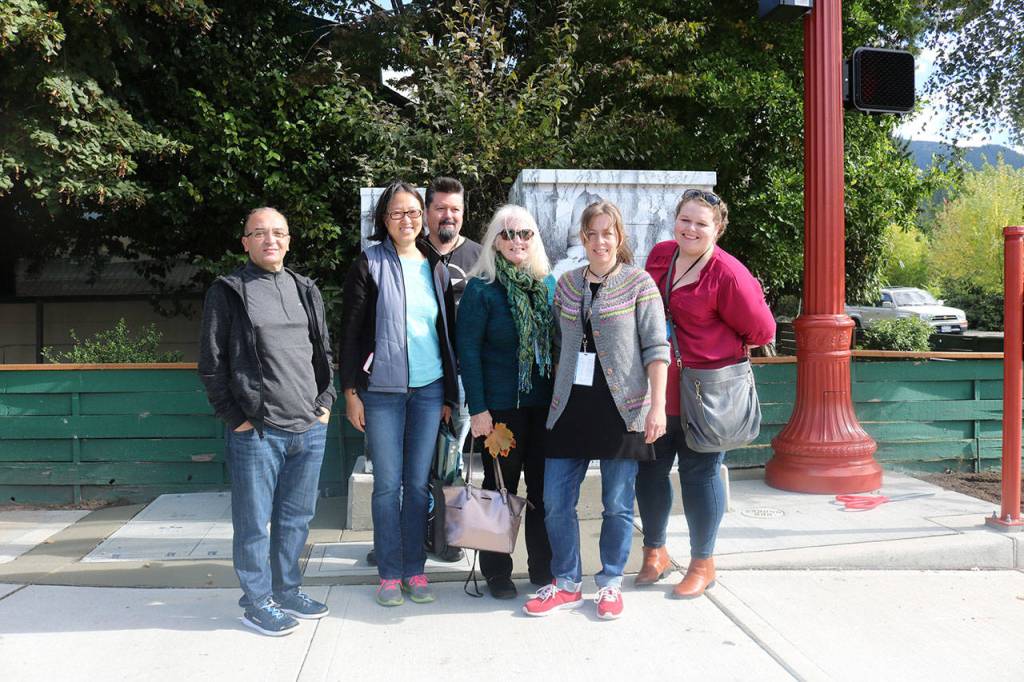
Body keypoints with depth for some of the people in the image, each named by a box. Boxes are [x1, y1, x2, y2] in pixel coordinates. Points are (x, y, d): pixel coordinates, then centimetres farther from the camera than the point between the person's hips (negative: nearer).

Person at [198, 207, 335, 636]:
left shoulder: (305, 291, 14)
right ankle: (257, 602, 19)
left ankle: (287, 590, 29)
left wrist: (325, 401, 10)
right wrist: (234, 417, -7)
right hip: (256, 431, -5)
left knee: (296, 517, 14)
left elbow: (324, 352, 20)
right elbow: (211, 362, -3)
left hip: (310, 427, 5)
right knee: (254, 521, 4)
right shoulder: (228, 292, -1)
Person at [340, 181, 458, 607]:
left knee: (418, 483, 8)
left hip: (429, 389, 3)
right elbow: (350, 331, -1)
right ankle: (389, 575, 13)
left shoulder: (436, 267, 11)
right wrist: (351, 390, -7)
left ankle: (414, 570, 18)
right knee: (388, 484, 2)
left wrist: (449, 394, 11)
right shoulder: (369, 265, 0)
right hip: (382, 391, -3)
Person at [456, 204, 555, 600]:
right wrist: (477, 408, -13)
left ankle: (543, 567, 26)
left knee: (544, 487, 11)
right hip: (501, 405, -4)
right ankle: (496, 571, 22)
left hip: (545, 403, 4)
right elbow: (467, 350, -9)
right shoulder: (481, 289, -7)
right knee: (500, 488, 7)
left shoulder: (548, 284, 7)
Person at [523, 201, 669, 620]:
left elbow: (656, 348, -5)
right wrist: (557, 393, 15)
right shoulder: (566, 284, 11)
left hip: (621, 408, -4)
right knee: (555, 502, 4)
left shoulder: (639, 283, -2)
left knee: (617, 504, 6)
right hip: (571, 407, 4)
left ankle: (610, 583, 24)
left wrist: (657, 406, -11)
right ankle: (567, 583, 21)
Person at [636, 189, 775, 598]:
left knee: (700, 474, 6)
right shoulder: (660, 254, 4)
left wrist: (721, 349, 1)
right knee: (650, 469, 12)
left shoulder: (727, 274, -16)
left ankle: (703, 564, 25)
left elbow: (761, 331, -9)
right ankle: (654, 552, 32)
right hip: (658, 388, 6)